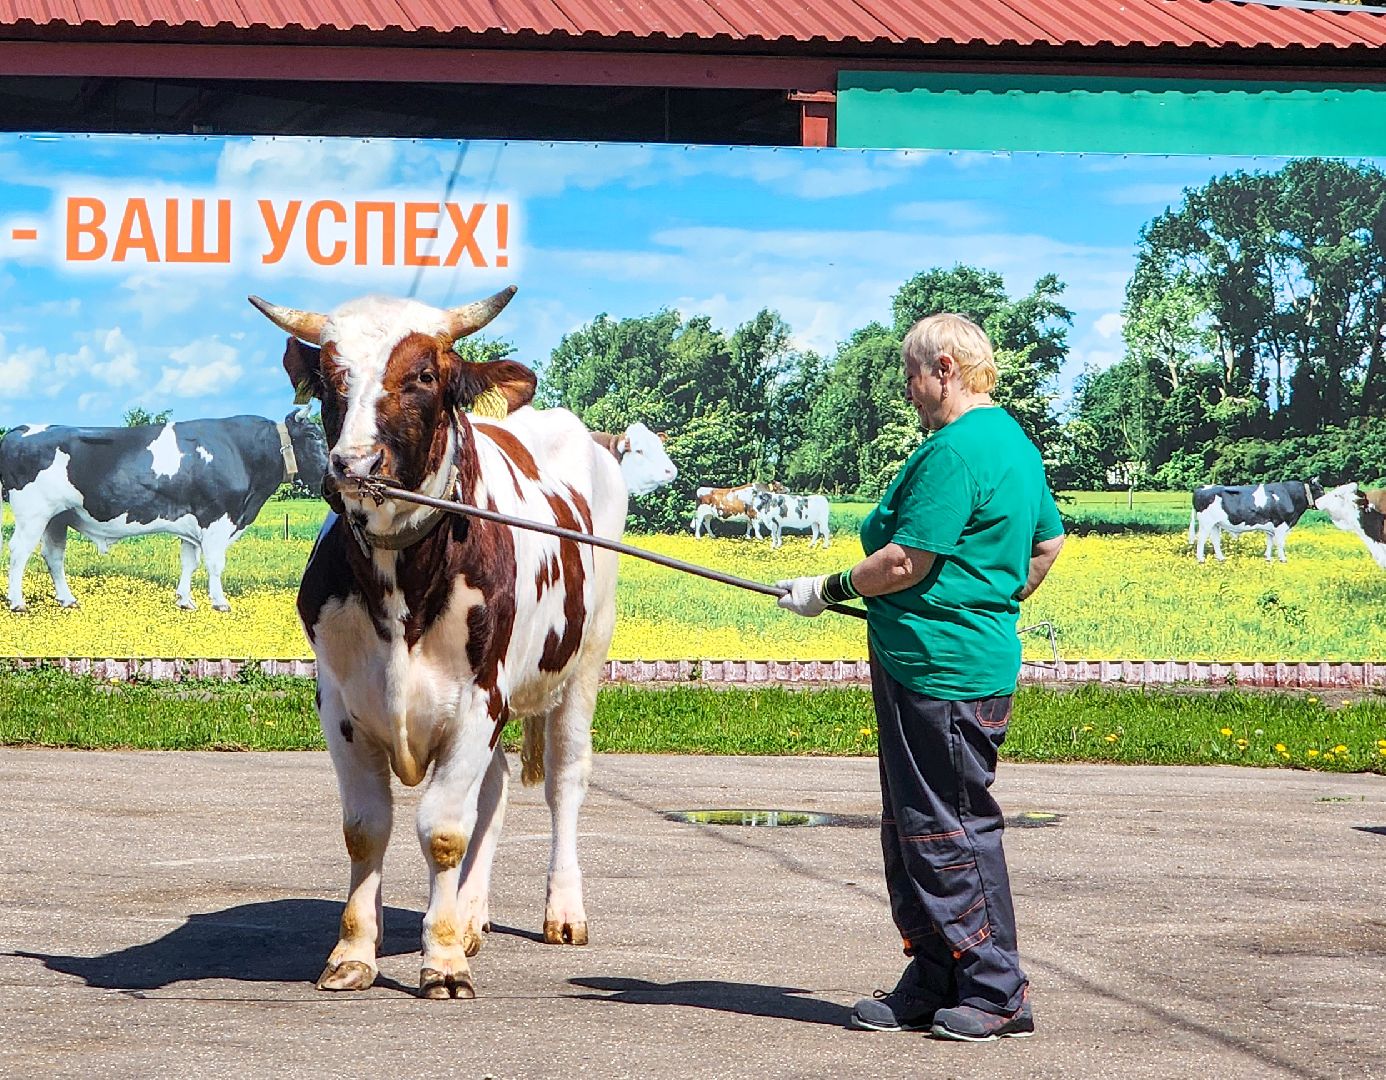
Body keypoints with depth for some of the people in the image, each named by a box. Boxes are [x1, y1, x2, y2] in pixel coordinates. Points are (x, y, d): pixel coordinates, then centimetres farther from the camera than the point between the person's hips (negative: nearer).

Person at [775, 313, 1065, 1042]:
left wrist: (829, 590, -7)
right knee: (911, 828, 14)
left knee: (950, 832, -4)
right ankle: (934, 985, 19)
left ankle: (998, 995, 2)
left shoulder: (953, 451, -17)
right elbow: (1048, 541, 26)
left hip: (942, 671, -11)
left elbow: (906, 562, -20)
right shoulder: (1013, 441, 16)